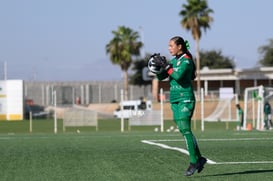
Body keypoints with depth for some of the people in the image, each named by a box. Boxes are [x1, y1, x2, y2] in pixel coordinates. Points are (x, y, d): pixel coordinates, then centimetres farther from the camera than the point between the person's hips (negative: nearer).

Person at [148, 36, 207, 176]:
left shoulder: (186, 61, -9)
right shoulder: (174, 60, 15)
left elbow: (178, 76, -25)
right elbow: (161, 77, 13)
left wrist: (166, 66, -22)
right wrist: (158, 67, -4)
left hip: (185, 99, -8)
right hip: (175, 100, 8)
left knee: (185, 129, -15)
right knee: (184, 130, 5)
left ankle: (194, 162, -13)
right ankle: (199, 158, 12)